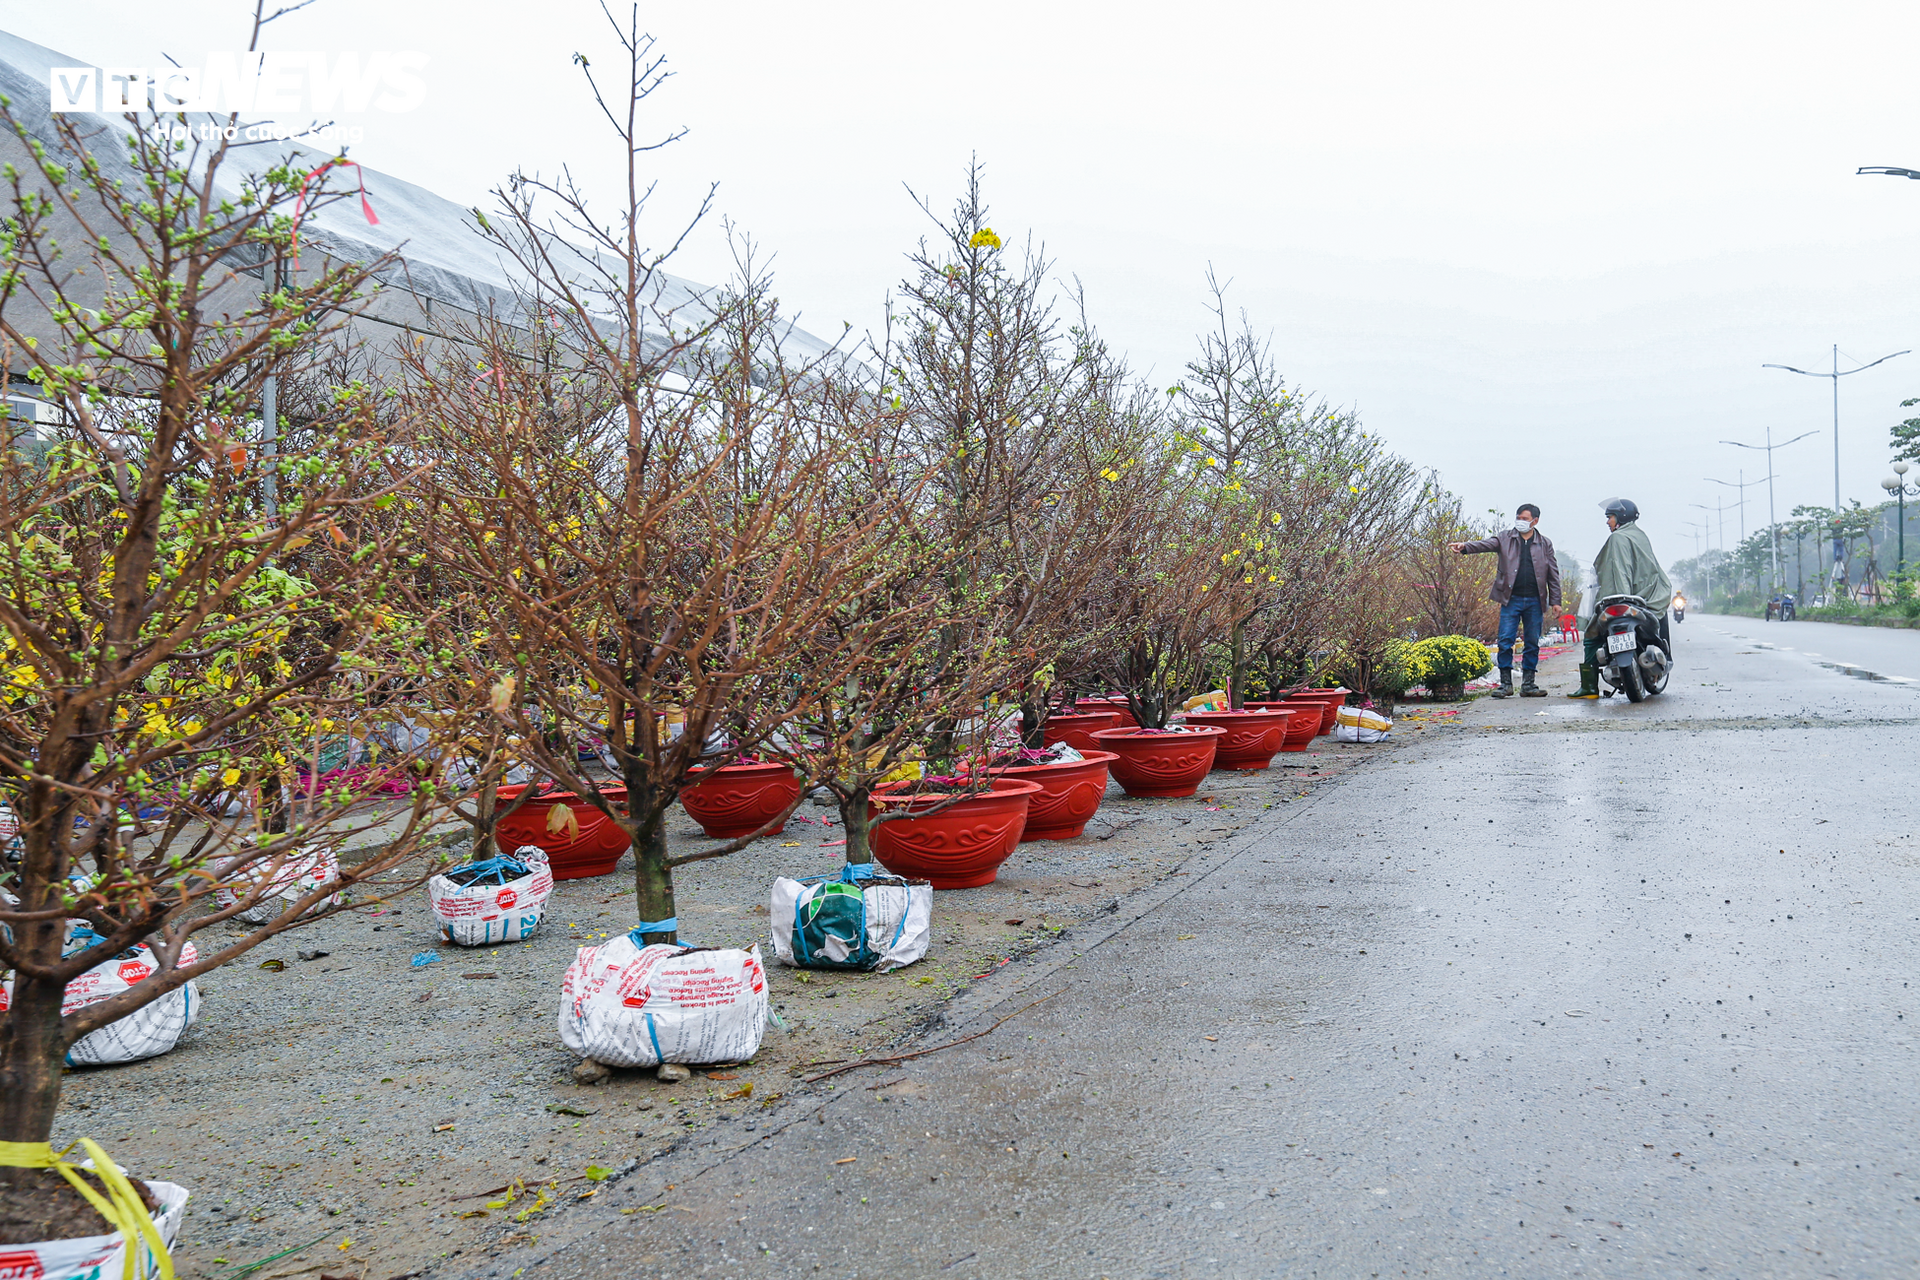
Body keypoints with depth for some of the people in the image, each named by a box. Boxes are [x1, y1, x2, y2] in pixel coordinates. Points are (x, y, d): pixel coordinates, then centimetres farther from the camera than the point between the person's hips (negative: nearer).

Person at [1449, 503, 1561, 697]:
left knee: (1533, 643, 5)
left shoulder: (1545, 543, 10)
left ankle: (1528, 684, 13)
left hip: (1534, 601, 2)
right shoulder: (1505, 538, 6)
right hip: (1511, 599, -1)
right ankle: (1506, 683, 1)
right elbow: (1485, 544, -9)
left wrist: (1555, 600, 6)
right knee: (1505, 641, -6)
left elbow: (1553, 574, 11)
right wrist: (1465, 547, -29)